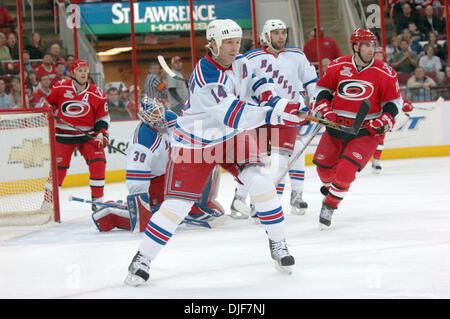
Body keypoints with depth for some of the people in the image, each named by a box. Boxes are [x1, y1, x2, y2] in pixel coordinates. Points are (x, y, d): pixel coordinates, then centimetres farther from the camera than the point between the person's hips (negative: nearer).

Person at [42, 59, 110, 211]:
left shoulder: (97, 94, -2)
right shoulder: (61, 87, -4)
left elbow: (102, 117, 6)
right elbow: (48, 103, 13)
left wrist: (101, 133, -7)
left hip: (87, 135, 1)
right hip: (63, 135, -1)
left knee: (98, 162, -13)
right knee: (58, 168, -5)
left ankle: (97, 200, 1)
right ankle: (47, 203, 7)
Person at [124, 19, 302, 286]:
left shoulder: (239, 62, -6)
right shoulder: (206, 76, -31)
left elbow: (256, 76, 18)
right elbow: (234, 116, -39)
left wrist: (267, 93, -3)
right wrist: (274, 112, -45)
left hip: (231, 136, 6)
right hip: (195, 141, -6)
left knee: (258, 180, -15)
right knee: (177, 204, -8)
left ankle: (278, 243, 0)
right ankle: (143, 259, 6)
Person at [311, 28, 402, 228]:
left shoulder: (384, 73, -6)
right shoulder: (338, 66, -3)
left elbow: (394, 101, 4)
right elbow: (323, 88, 10)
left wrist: (383, 121, -11)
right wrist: (325, 111, -4)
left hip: (366, 131, -3)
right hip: (336, 124, 3)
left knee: (346, 170, -17)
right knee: (324, 166, 8)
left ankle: (330, 205, 3)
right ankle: (329, 185, 45)